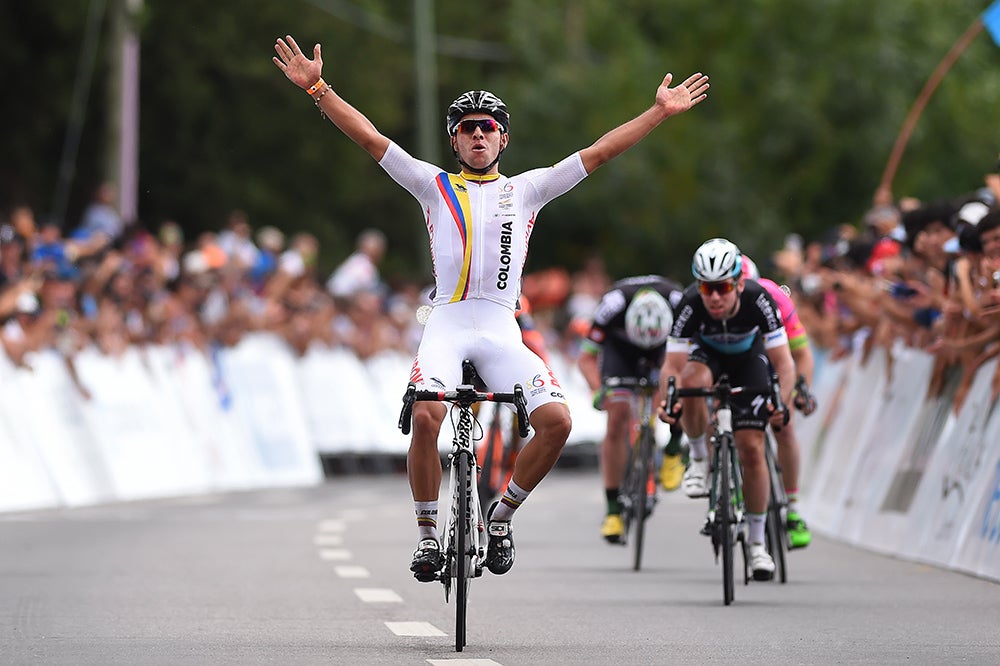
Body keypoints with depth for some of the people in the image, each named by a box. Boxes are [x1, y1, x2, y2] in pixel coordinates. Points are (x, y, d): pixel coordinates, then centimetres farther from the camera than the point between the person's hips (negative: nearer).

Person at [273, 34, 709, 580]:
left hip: (502, 330, 2)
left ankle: (500, 517, 5)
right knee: (426, 415, -29)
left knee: (556, 420, -18)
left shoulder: (525, 190, 16)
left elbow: (599, 152, 13)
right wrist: (318, 89, -6)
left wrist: (661, 111, 9)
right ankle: (427, 533, -9)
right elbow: (369, 138, 4)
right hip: (447, 323, -2)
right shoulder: (435, 186, 12)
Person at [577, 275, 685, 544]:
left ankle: (674, 450, -10)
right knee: (617, 419, -14)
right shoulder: (612, 306, -37)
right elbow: (586, 357, -26)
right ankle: (613, 509, -6)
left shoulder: (680, 303, -38)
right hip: (620, 344, 0)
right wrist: (599, 390, -43)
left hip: (668, 343, 0)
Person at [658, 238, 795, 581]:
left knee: (751, 448, -10)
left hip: (748, 356, 0)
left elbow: (784, 363, -33)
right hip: (707, 352, 0)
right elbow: (673, 366, -32)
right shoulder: (690, 305, -35)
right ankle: (699, 459, -11)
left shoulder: (758, 301, -35)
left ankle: (757, 543, 4)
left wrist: (782, 401, -51)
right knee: (694, 382, -37)